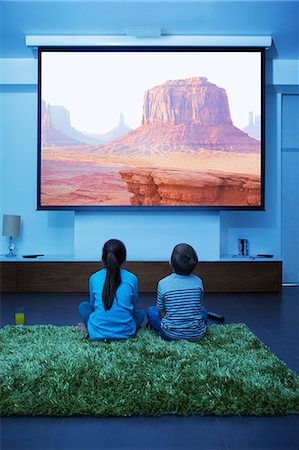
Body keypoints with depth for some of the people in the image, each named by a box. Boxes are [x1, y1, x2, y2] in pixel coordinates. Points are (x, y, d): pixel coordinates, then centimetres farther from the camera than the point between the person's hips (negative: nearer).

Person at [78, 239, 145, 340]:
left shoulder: (94, 278, -2)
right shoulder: (132, 279, -4)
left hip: (97, 333, 1)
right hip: (125, 332, 0)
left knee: (83, 306, 27)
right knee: (140, 312, 29)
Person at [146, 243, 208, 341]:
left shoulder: (163, 283, -11)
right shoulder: (198, 281, -5)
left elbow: (161, 312, -2)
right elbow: (198, 306, 8)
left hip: (170, 335, -1)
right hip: (197, 335, 2)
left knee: (151, 310, 23)